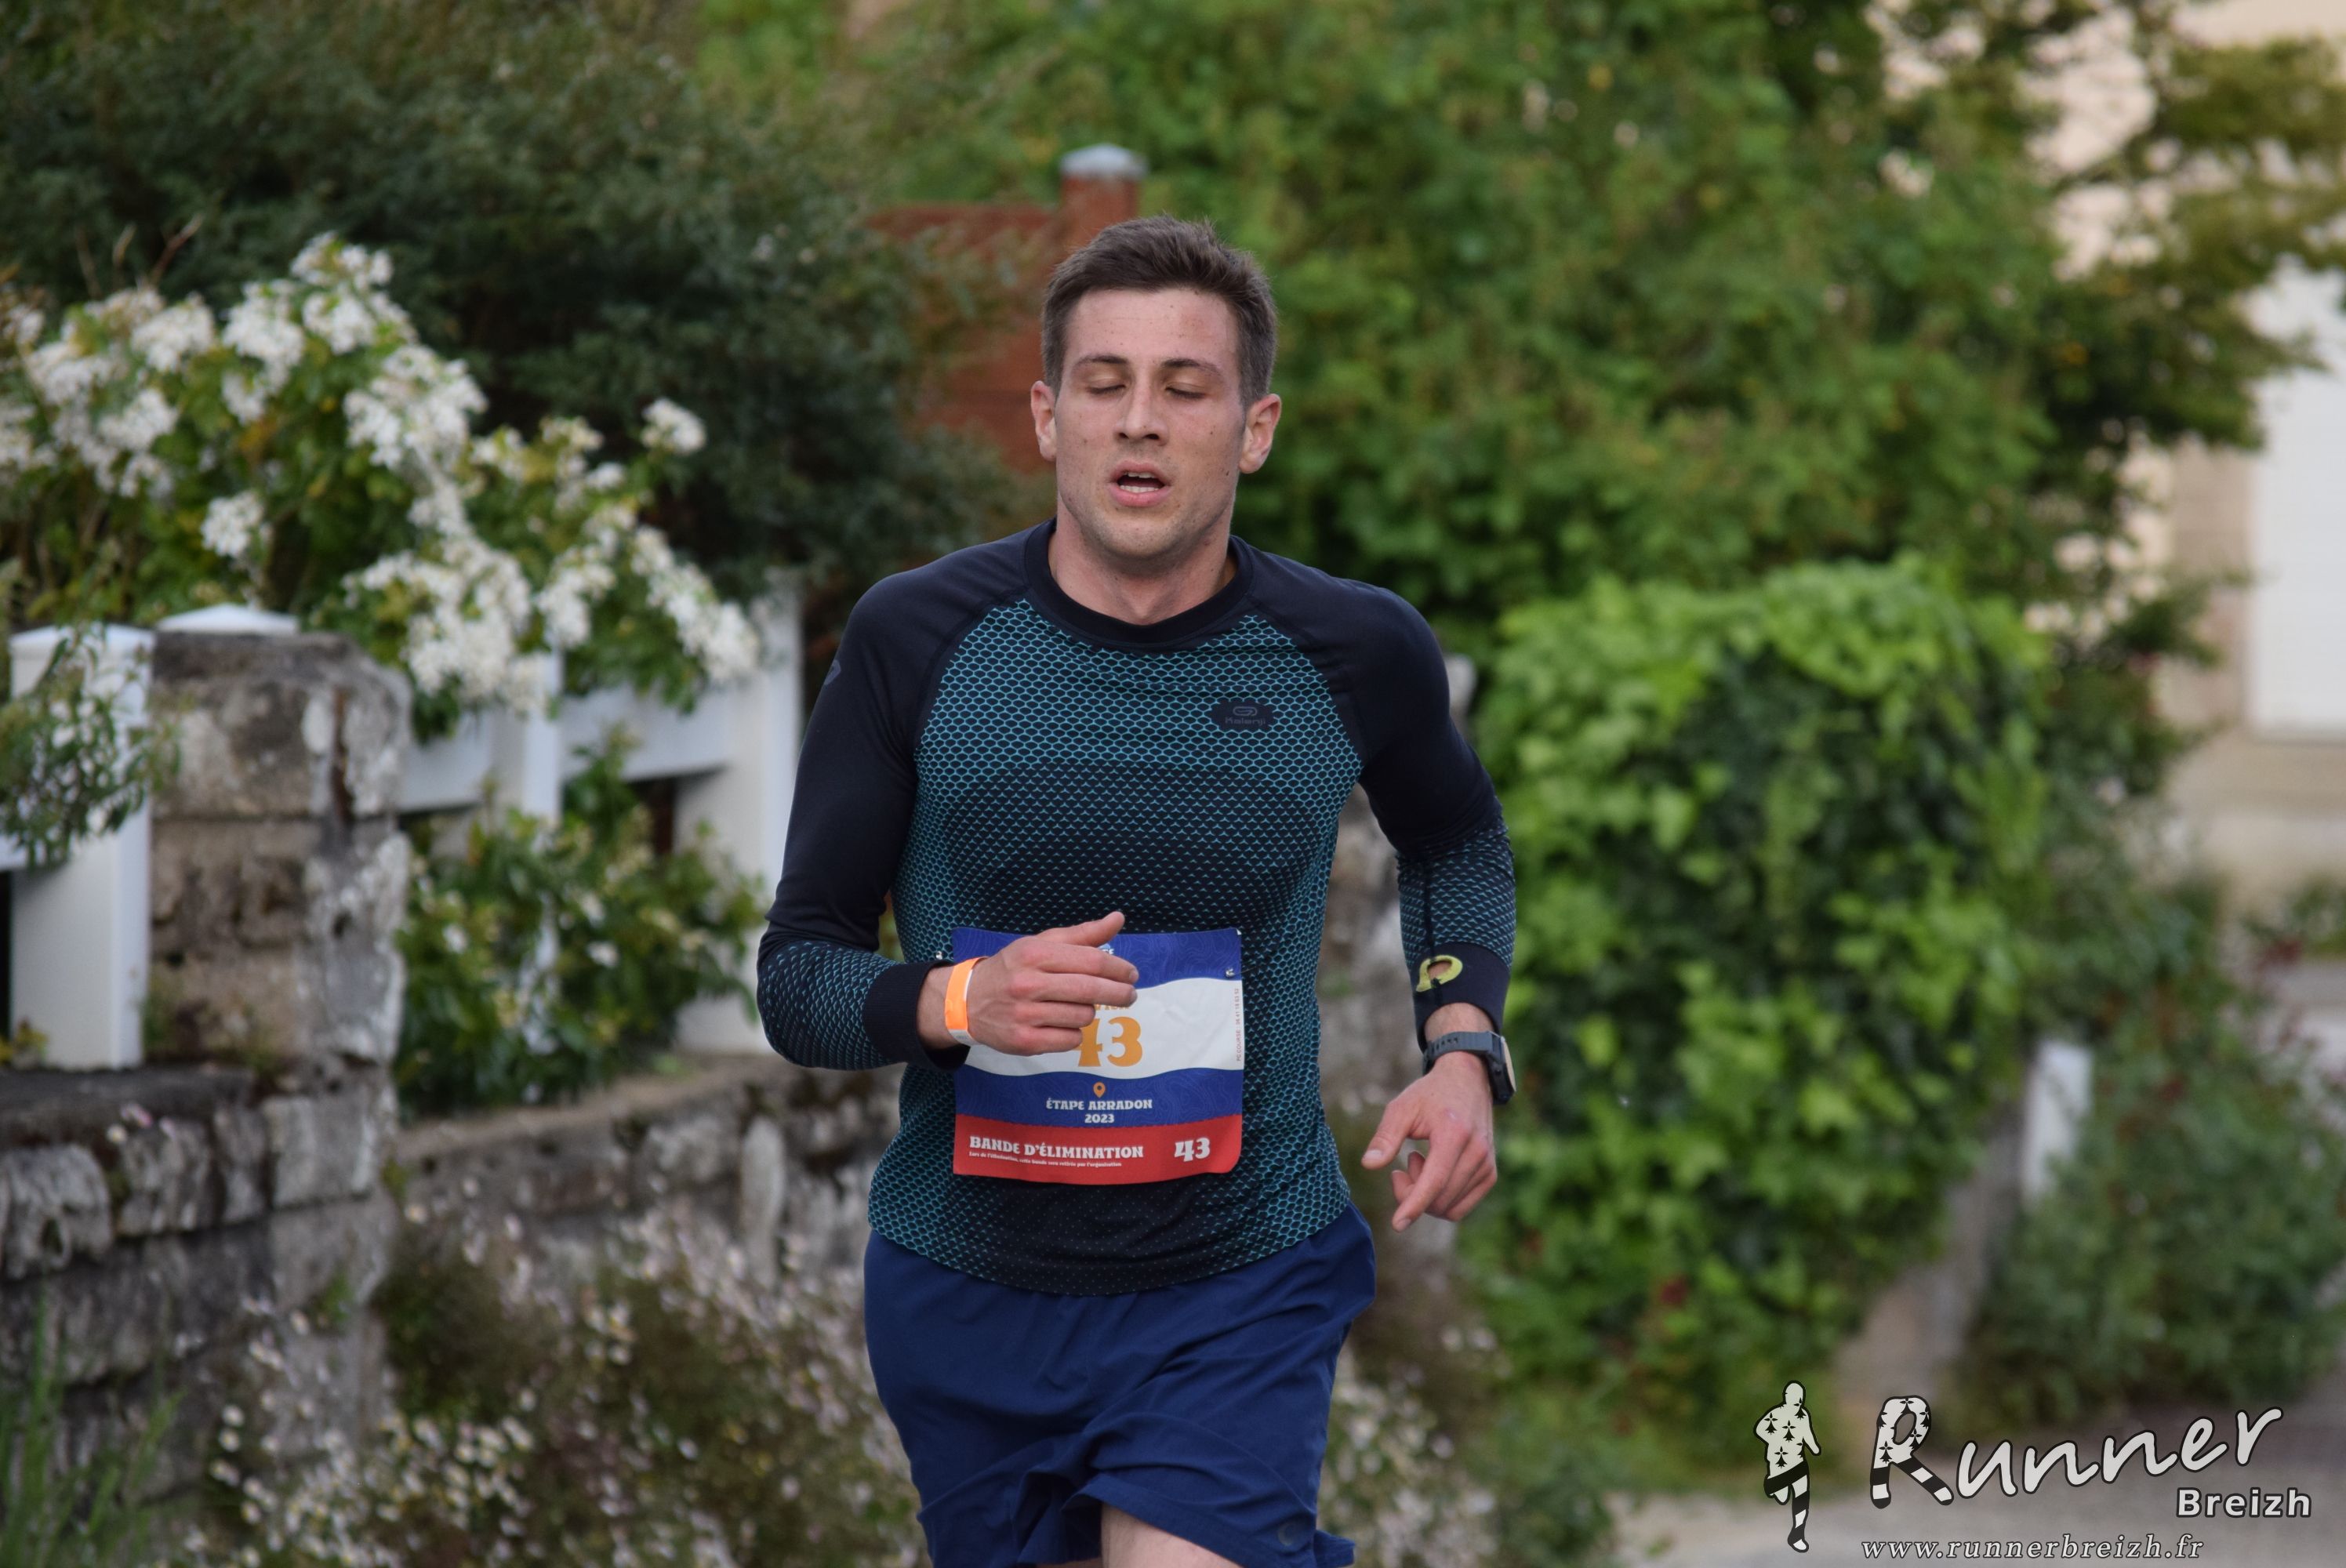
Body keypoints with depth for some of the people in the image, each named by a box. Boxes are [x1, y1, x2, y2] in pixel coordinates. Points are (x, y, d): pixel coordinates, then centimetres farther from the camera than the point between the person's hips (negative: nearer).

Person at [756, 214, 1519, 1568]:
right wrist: (956, 1000, -23)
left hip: (1237, 1299, -1)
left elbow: (1458, 838, 18)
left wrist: (1464, 1051, 3)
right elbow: (798, 971, -4)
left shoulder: (1355, 652, -3)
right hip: (964, 1290, 1)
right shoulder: (916, 641, -7)